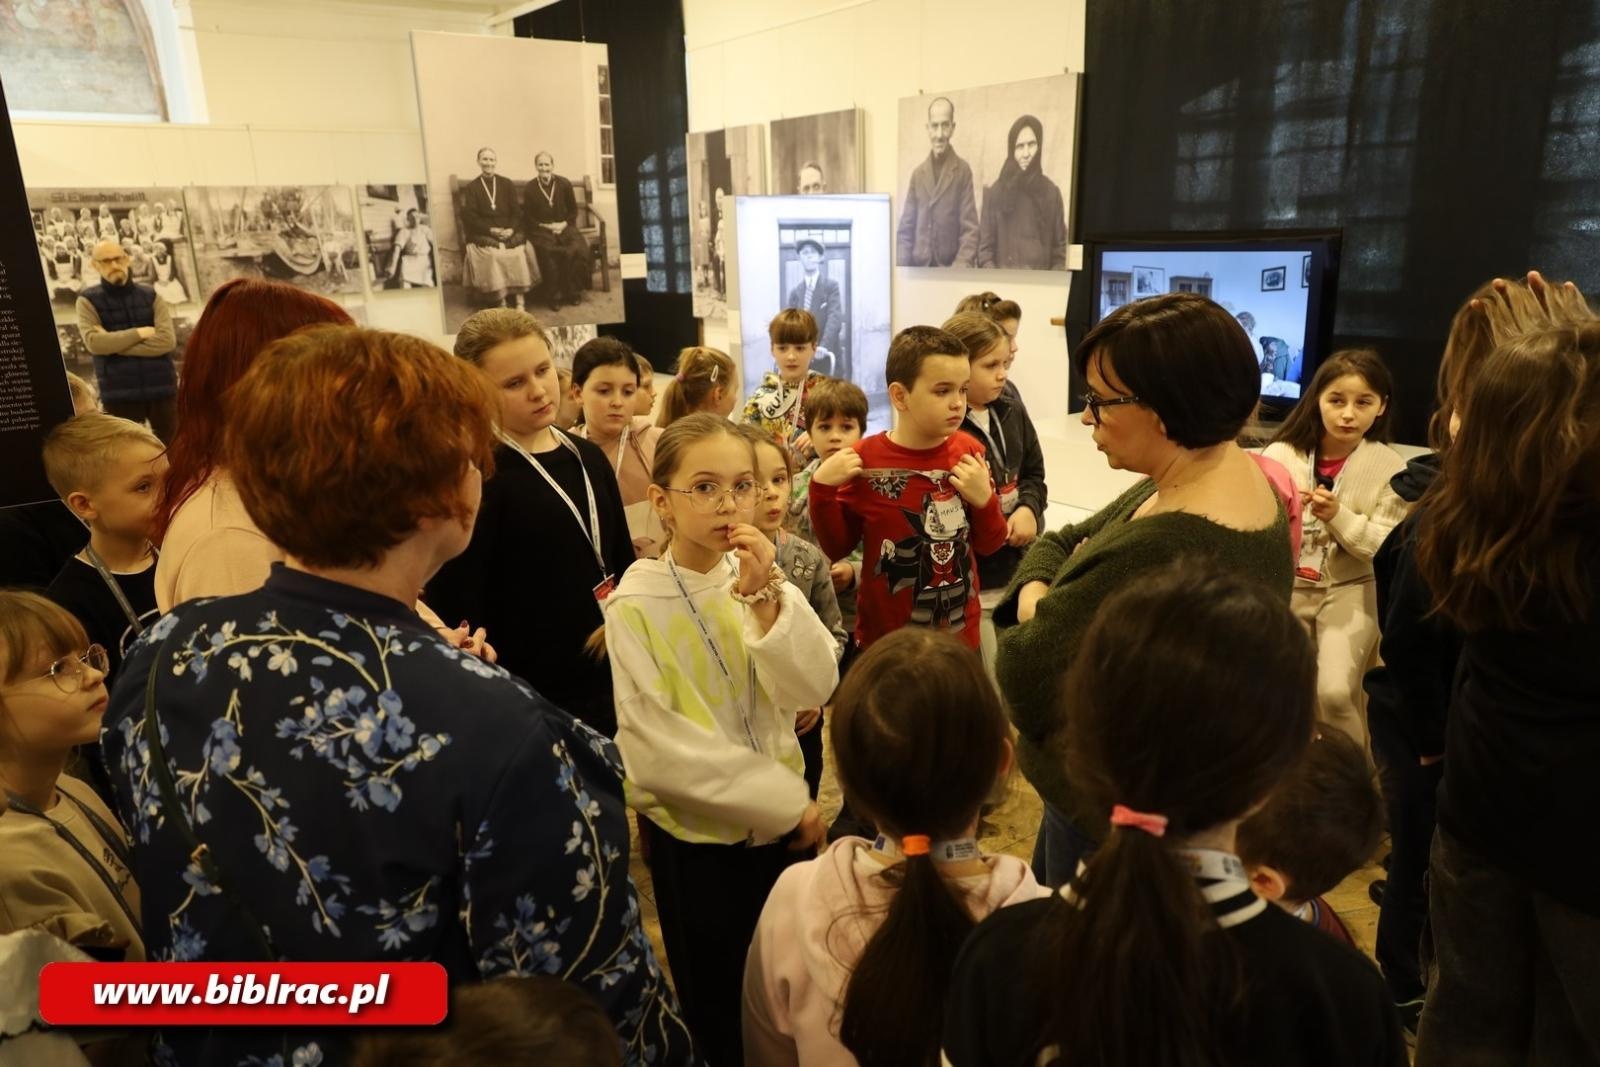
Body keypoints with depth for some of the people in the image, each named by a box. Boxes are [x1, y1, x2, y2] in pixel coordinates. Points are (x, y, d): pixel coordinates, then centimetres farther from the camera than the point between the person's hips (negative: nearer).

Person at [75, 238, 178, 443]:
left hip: (161, 388, 1)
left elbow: (167, 340, -8)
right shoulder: (88, 300, 3)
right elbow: (94, 342, -12)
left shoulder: (150, 296, 6)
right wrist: (139, 333, -10)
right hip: (119, 393, -1)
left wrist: (115, 343, -9)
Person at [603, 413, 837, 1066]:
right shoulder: (636, 605, -17)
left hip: (781, 824, 4)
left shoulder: (761, 578, -3)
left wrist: (766, 598, -26)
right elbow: (657, 750, -21)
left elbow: (814, 689, -13)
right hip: (694, 835, -4)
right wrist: (786, 798, -16)